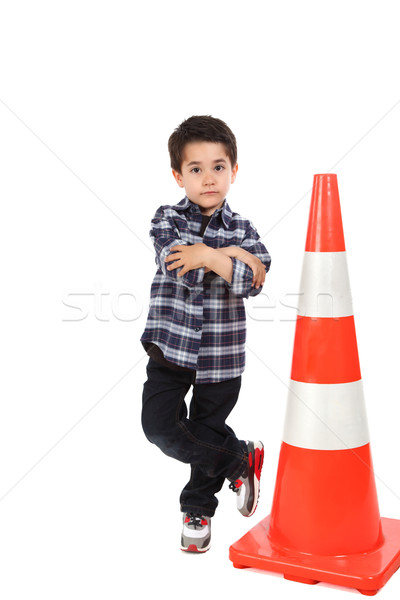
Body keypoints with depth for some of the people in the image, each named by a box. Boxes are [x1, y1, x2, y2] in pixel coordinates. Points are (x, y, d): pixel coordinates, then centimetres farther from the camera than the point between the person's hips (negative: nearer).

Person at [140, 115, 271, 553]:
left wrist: (212, 258, -27)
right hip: (171, 346, 0)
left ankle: (197, 510, 34)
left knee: (208, 434, 11)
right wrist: (235, 257, -18)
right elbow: (179, 266, -20)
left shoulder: (241, 230, 0)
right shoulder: (167, 220, -1)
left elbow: (253, 282, -15)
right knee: (160, 425, -9)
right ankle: (241, 460, 11)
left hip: (221, 356, 0)